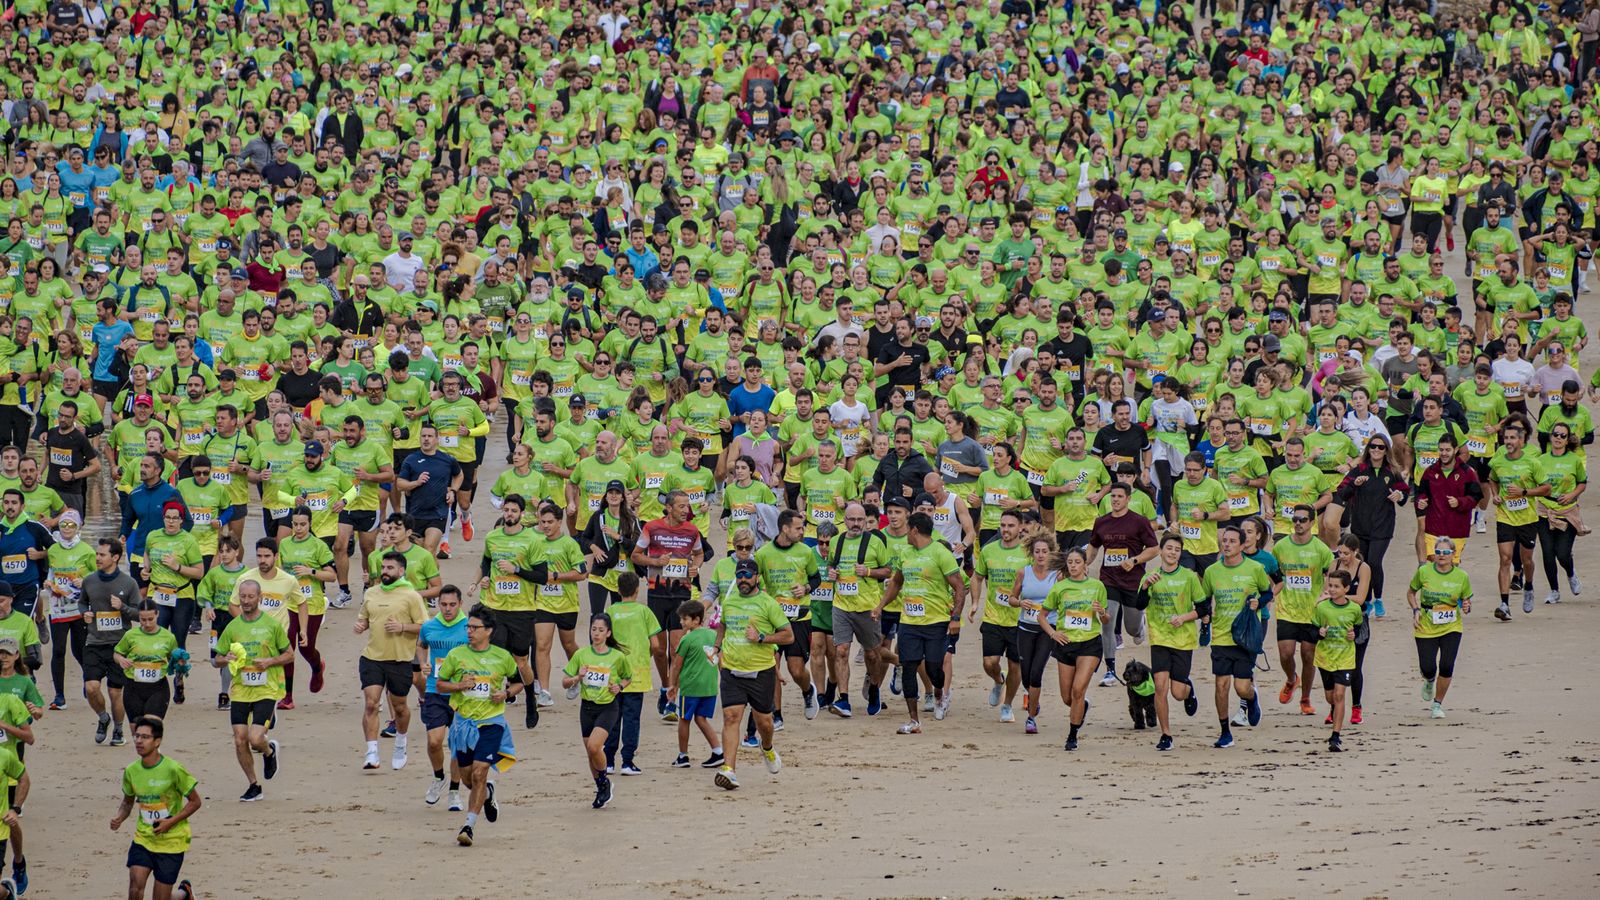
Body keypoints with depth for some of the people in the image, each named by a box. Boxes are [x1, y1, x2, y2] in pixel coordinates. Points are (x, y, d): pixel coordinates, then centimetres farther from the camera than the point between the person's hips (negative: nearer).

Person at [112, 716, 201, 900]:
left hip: (171, 841, -3)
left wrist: (171, 822, -20)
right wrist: (119, 818, -7)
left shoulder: (173, 770, -17)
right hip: (143, 838, 3)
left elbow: (195, 802, -7)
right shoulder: (131, 771, -2)